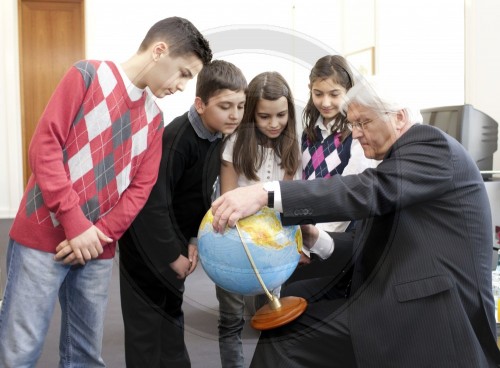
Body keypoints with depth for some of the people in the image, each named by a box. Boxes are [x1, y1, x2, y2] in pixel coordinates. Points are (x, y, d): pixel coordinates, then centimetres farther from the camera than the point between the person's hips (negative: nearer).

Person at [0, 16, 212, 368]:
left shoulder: (154, 119, 11)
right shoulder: (89, 75, -4)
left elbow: (141, 188, 6)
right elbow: (44, 146, -11)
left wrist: (99, 233, -9)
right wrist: (75, 223, -17)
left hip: (98, 249, 5)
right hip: (44, 236, -5)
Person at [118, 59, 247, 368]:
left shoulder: (216, 135, -3)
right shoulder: (178, 139, -28)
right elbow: (153, 202, -31)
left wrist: (193, 240, -5)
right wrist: (172, 256, -22)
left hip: (173, 239, 8)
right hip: (148, 242, -8)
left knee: (171, 313, 18)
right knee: (150, 325, 0)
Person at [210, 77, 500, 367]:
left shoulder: (431, 143, -8)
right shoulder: (396, 161, 20)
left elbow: (370, 191, -26)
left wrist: (265, 194, -33)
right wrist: (318, 240, -1)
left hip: (430, 315, -9)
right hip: (398, 305, 9)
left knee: (283, 337, -12)